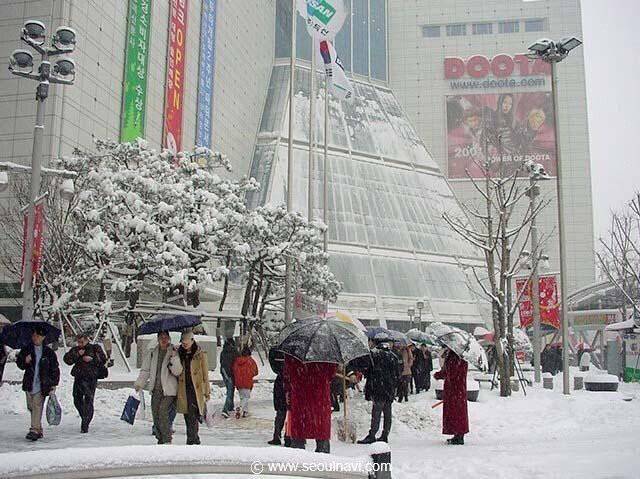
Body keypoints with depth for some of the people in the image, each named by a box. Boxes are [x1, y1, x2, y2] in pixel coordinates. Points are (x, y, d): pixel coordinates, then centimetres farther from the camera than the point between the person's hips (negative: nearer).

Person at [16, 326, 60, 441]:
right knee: (30, 407, 9)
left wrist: (54, 384, -2)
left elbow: (55, 369, 4)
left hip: (42, 384, -3)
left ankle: (35, 430, -14)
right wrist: (25, 361, -13)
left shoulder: (49, 352, 1)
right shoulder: (26, 350, 7)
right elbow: (19, 363, 10)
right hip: (29, 384, 3)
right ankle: (39, 429, 24)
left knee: (37, 406, -12)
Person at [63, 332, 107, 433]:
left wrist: (91, 360, -13)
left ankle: (85, 424, -7)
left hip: (91, 377, -4)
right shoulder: (75, 350, 11)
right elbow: (66, 359, -1)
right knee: (77, 400, 10)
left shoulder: (95, 348, 3)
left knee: (88, 401, -9)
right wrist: (77, 355, -12)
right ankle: (84, 419, 33)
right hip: (79, 377, 4)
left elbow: (103, 360, -2)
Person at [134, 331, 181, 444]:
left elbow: (177, 372, -9)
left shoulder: (174, 352, -1)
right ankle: (160, 439, 17)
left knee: (163, 412, -15)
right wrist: (139, 384, 5)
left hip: (169, 389, -4)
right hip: (155, 389, 4)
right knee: (155, 413, 4)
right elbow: (145, 370, 14)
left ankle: (167, 440, -7)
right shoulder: (151, 353, 10)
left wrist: (174, 358, -21)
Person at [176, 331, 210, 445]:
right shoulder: (179, 354, 9)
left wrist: (207, 391, -1)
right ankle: (195, 439, 23)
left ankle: (191, 440, -9)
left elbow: (205, 374, 0)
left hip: (196, 389, -4)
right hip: (183, 390, 4)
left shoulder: (200, 354, -2)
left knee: (193, 416, -13)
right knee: (187, 415, 9)